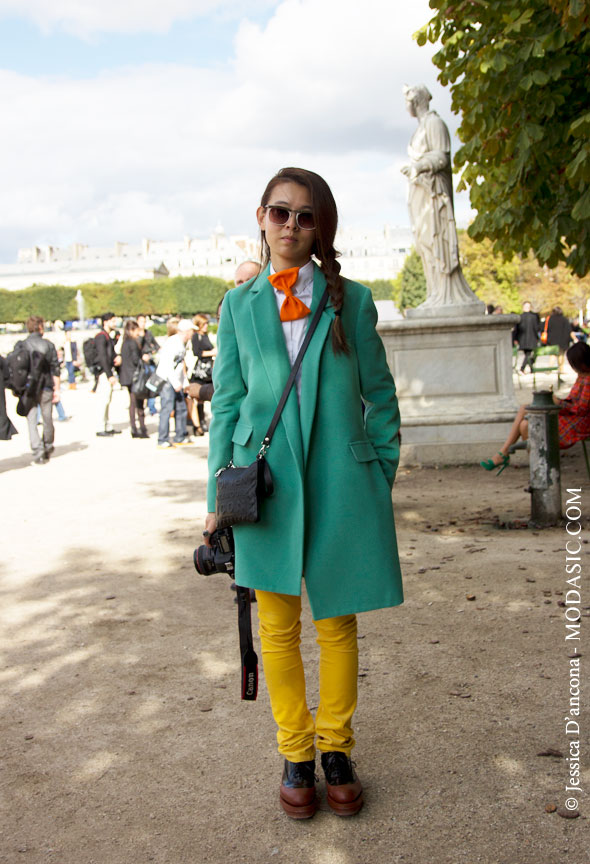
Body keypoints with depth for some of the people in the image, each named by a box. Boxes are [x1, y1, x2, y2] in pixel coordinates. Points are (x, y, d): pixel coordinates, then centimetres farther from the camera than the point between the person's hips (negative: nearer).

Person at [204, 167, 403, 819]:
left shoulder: (351, 300, 4)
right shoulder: (240, 305, 8)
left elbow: (380, 398, 7)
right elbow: (226, 403, 8)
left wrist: (382, 481, 3)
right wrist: (220, 498, 4)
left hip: (339, 484, 0)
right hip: (267, 486, 1)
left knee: (337, 624, 10)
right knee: (278, 629, 8)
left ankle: (336, 748, 29)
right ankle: (295, 754, 27)